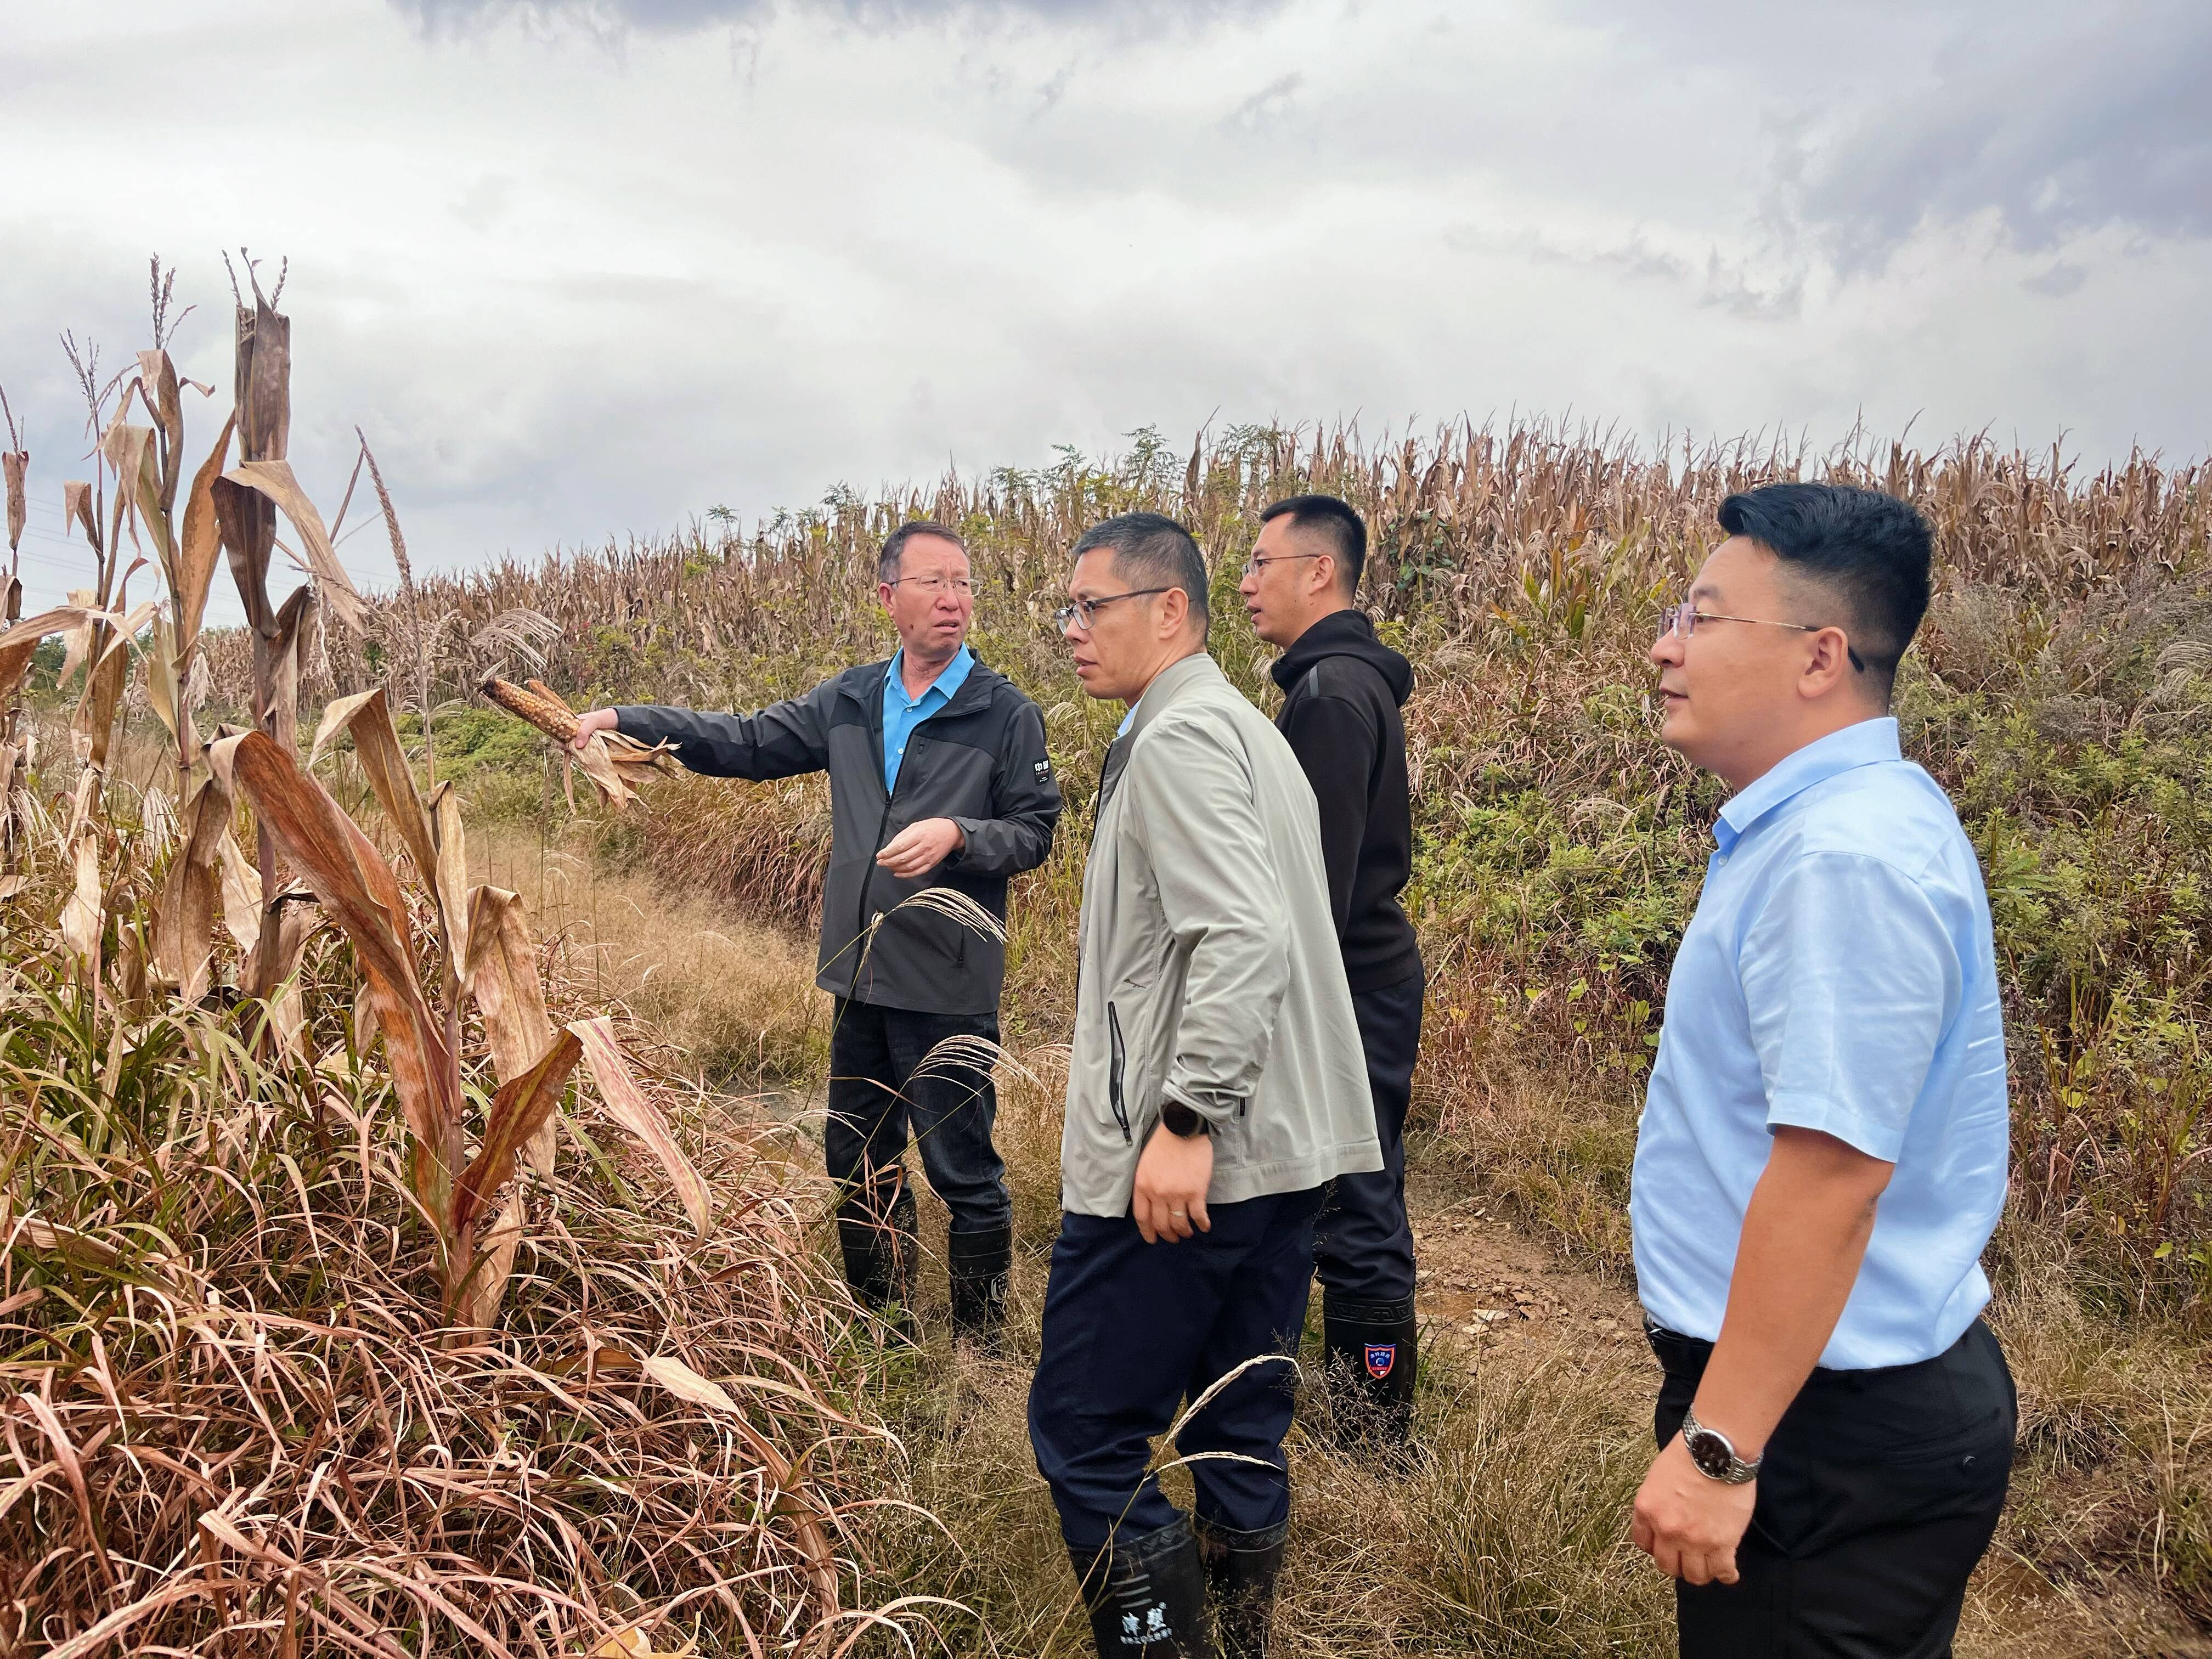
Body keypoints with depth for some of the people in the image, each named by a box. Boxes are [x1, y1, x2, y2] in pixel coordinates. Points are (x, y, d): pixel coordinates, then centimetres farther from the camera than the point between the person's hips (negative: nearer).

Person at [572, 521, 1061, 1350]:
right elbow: (748, 744, 12)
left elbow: (1034, 832, -5)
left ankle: (982, 1345, 21)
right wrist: (628, 720, 5)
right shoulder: (850, 702, 8)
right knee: (859, 1164, 18)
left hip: (950, 988, -5)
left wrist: (956, 834, -23)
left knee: (964, 1172, 2)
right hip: (860, 975, 6)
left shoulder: (1006, 714, -6)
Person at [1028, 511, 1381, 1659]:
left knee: (1084, 1432, -1)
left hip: (1188, 1157, -10)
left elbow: (1241, 938, -24)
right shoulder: (1247, 730, 19)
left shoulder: (1180, 736, -13)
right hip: (1279, 1150, 10)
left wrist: (1186, 1120, -25)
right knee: (1239, 1431, 17)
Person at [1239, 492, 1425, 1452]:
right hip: (1361, 981, 11)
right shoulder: (1348, 681, 14)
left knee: (1356, 1206, -1)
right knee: (1357, 1201, 18)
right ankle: (1361, 1401, 31)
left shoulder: (1332, 694, -19)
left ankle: (1376, 1432, 11)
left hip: (1348, 994, -11)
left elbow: (1322, 875, -23)